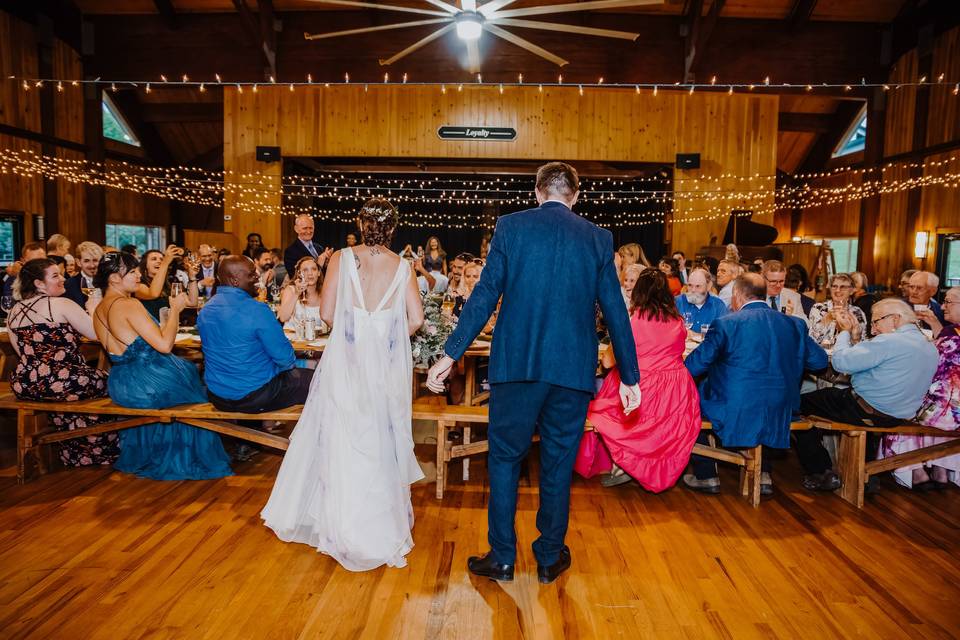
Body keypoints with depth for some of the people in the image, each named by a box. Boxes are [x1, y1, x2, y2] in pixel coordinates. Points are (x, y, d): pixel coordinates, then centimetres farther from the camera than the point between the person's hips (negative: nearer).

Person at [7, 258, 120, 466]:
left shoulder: (14, 312, 11)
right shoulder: (62, 305, -10)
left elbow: (22, 352, 17)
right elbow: (97, 335, -14)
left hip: (23, 386, 8)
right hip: (59, 381, -7)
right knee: (105, 381, 14)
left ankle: (74, 454, 40)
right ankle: (101, 452, 22)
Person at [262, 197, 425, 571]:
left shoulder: (342, 258, -3)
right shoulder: (402, 267, 1)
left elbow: (327, 313, -5)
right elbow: (416, 319, -4)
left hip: (347, 361, -1)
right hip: (388, 364, 1)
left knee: (342, 439, 12)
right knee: (383, 439, 15)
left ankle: (345, 525, 25)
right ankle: (384, 522, 25)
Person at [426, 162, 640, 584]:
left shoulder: (511, 226, 1)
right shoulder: (598, 238, 5)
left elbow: (485, 295, -4)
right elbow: (615, 311, 5)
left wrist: (451, 354, 0)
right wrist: (629, 377, 12)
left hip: (517, 364, -1)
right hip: (573, 370, 2)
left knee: (504, 458, 12)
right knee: (559, 463, 13)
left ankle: (502, 557, 21)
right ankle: (550, 558, 26)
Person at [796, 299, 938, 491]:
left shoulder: (890, 342, -22)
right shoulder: (930, 348, 8)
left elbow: (841, 362, -21)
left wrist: (845, 332, -5)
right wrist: (856, 337, 9)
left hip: (868, 412, -9)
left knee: (801, 404, 0)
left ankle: (822, 474, 3)